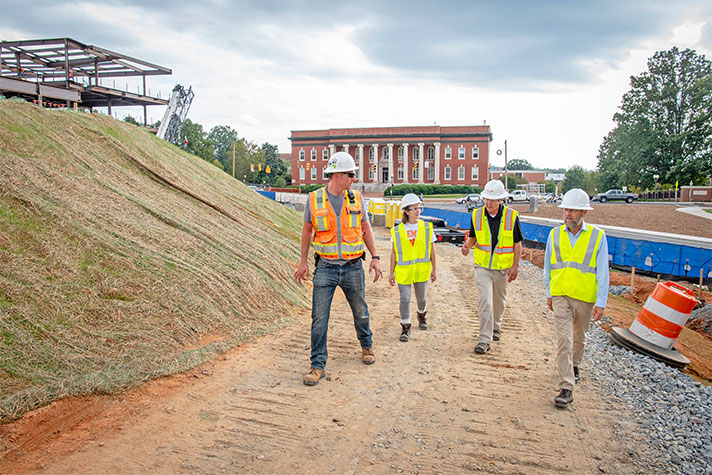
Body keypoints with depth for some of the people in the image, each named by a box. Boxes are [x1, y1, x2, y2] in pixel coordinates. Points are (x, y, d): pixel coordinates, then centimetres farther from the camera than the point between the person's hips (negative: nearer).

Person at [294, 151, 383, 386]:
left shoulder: (356, 198, 1)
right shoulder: (314, 199, -4)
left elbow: (365, 228, 10)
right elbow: (307, 230, 7)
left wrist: (375, 257, 4)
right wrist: (303, 262, 7)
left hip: (353, 267, 2)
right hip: (325, 268, -1)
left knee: (360, 312, 16)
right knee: (319, 318, -3)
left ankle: (367, 346, 42)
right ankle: (318, 365, 8)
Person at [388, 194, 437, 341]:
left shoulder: (427, 228, 1)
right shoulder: (397, 230, -2)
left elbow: (431, 250, 6)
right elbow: (393, 253, 3)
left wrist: (434, 270, 7)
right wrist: (391, 272, 3)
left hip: (422, 270, 1)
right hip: (403, 271, -1)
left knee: (421, 298, 16)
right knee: (405, 299, -3)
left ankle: (421, 315, 46)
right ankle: (405, 327, 11)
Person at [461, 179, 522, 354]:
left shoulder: (512, 216, -8)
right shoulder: (477, 215, -5)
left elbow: (517, 243, -2)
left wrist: (515, 266, -7)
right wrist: (467, 245, -15)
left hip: (503, 268, 1)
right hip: (482, 267, 0)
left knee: (499, 301, 17)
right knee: (484, 302, -11)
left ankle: (496, 327, 43)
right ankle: (484, 339, -6)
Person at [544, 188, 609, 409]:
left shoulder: (597, 237, -6)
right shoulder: (555, 235, 0)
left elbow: (602, 272, -6)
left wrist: (601, 302, -10)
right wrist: (549, 293, 13)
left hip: (585, 297, 0)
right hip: (560, 296, 0)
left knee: (579, 337, 18)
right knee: (564, 339, -7)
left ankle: (574, 365, 47)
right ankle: (566, 388, -5)